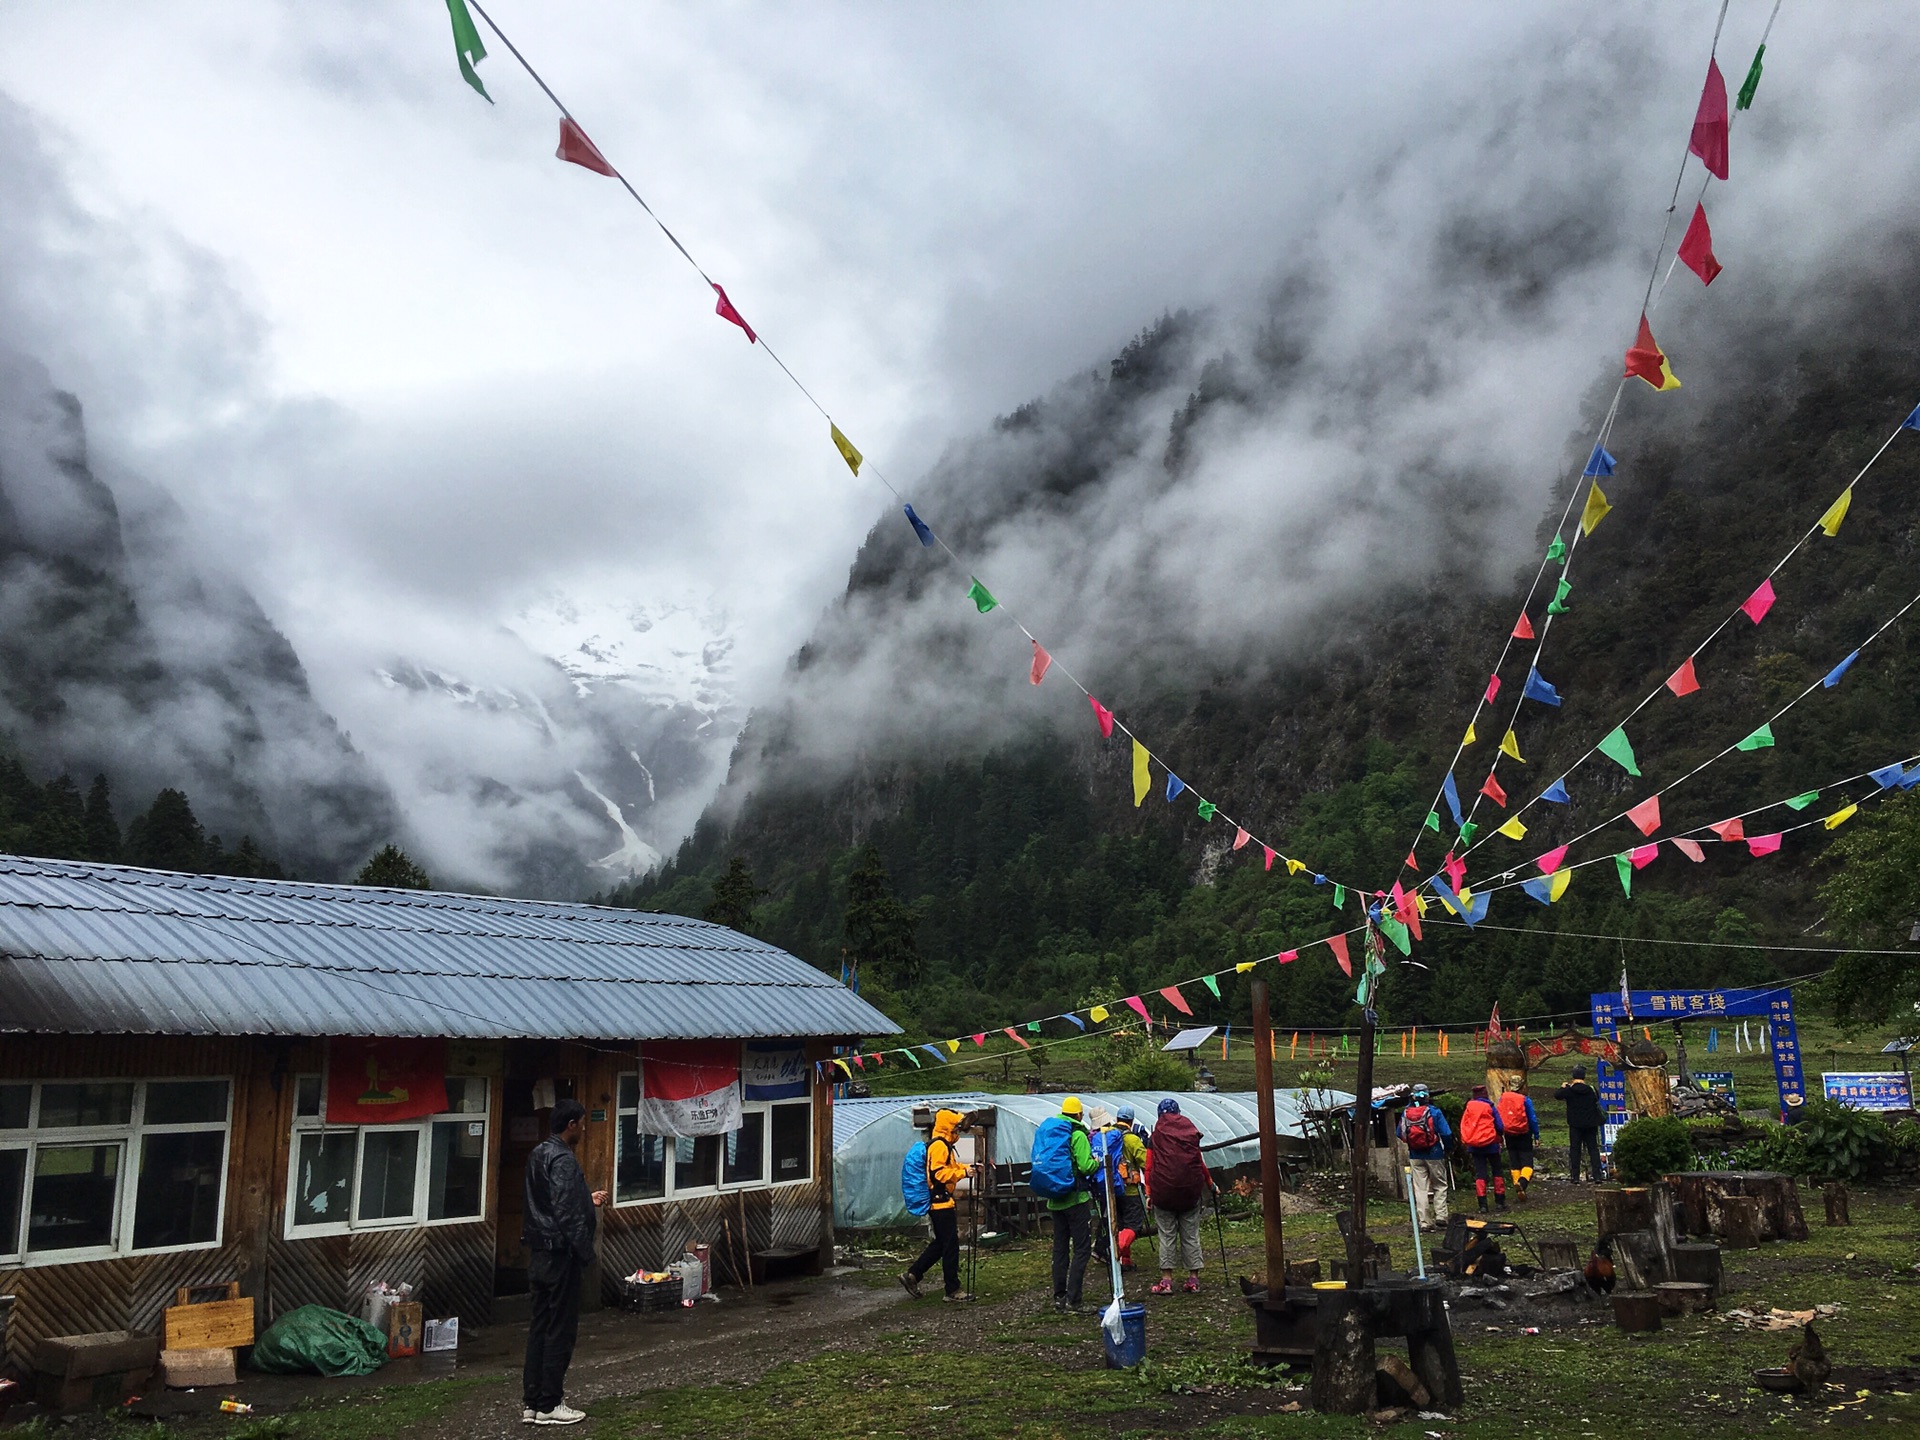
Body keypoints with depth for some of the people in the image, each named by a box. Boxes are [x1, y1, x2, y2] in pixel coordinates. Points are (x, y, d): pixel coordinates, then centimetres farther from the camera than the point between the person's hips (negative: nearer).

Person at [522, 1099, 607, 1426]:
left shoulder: (539, 1154, 11)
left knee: (540, 1325, 13)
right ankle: (548, 1405, 6)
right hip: (559, 1254, -9)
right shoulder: (563, 1160, -19)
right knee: (560, 1329, 0)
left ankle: (531, 1402, 17)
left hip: (539, 1251, 9)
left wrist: (588, 1201, 22)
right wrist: (585, 1253, -15)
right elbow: (567, 1215, -23)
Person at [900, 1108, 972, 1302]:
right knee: (950, 1245, -4)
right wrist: (964, 1172, -21)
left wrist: (968, 1168, 12)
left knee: (939, 1244, 16)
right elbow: (939, 1173, -24)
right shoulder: (939, 1146, -16)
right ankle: (953, 1290, 2)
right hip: (941, 1202, -11)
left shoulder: (943, 1145, 18)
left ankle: (912, 1275, 19)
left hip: (939, 1203, 11)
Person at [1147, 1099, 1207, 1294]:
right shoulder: (1191, 1129, 7)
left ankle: (1166, 1279, 0)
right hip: (1191, 1190, 2)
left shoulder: (1157, 1130, 1)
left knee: (1167, 1235, 3)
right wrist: (1209, 1183, 24)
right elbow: (1199, 1162, 10)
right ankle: (1193, 1279, 9)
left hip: (1164, 1190, -2)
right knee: (1191, 1235, 8)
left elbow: (1150, 1165, -1)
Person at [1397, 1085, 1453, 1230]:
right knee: (1440, 1185, 14)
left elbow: (1400, 1134, 4)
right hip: (1434, 1154, -2)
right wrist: (1446, 1147, 6)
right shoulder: (1434, 1111, -10)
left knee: (1420, 1188, 6)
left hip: (1415, 1156, 2)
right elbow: (1446, 1134, -12)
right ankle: (1440, 1216, 5)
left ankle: (1424, 1222, 5)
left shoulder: (1405, 1113, -1)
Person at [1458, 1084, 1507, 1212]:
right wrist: (1500, 1134, 17)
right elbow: (1500, 1127, -4)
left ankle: (1483, 1205, -3)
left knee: (1480, 1174, 3)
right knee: (1497, 1171, 14)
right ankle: (1500, 1201, 16)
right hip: (1491, 1144, -2)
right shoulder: (1490, 1107, -5)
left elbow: (1463, 1126, 2)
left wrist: (1466, 1143, 10)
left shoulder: (1468, 1108, 1)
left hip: (1475, 1146, 2)